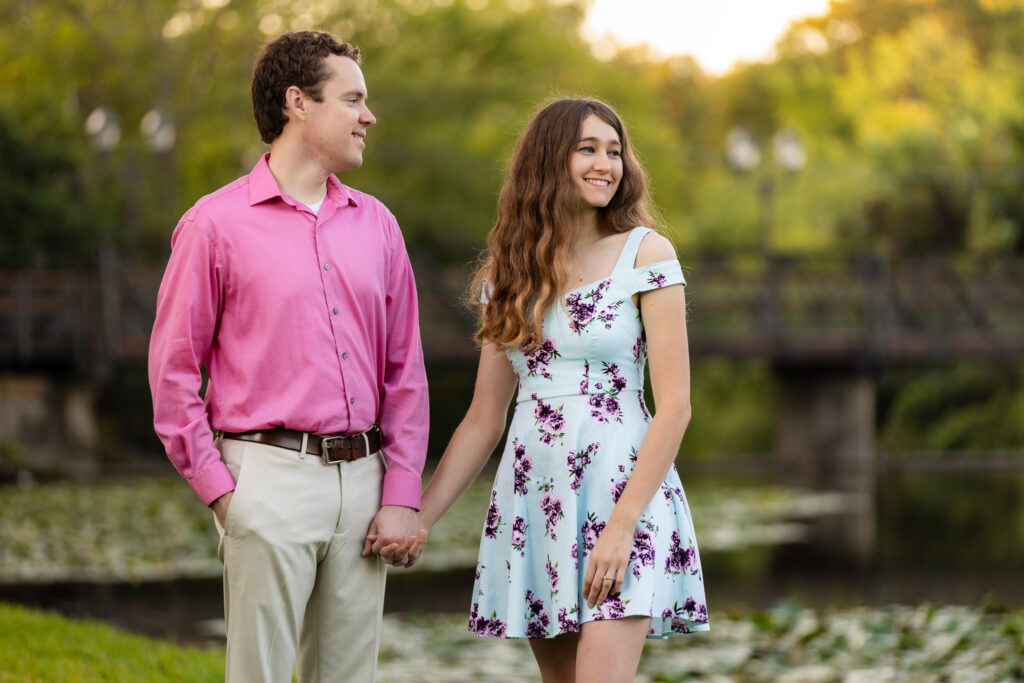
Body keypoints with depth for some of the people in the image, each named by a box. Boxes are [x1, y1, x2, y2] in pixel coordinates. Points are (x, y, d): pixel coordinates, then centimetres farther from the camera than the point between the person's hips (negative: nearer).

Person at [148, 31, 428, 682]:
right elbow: (173, 371, 0)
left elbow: (405, 369, 13)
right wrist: (218, 488, -6)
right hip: (271, 477, -4)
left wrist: (402, 495, 5)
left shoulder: (375, 223, 13)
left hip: (361, 478, 5)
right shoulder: (218, 223, -1)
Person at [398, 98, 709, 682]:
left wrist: (621, 524, -16)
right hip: (534, 497, 5)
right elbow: (484, 419, 13)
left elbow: (675, 406, -8)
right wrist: (418, 518, 4)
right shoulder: (510, 272, 11)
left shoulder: (645, 254, -3)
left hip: (623, 487, -4)